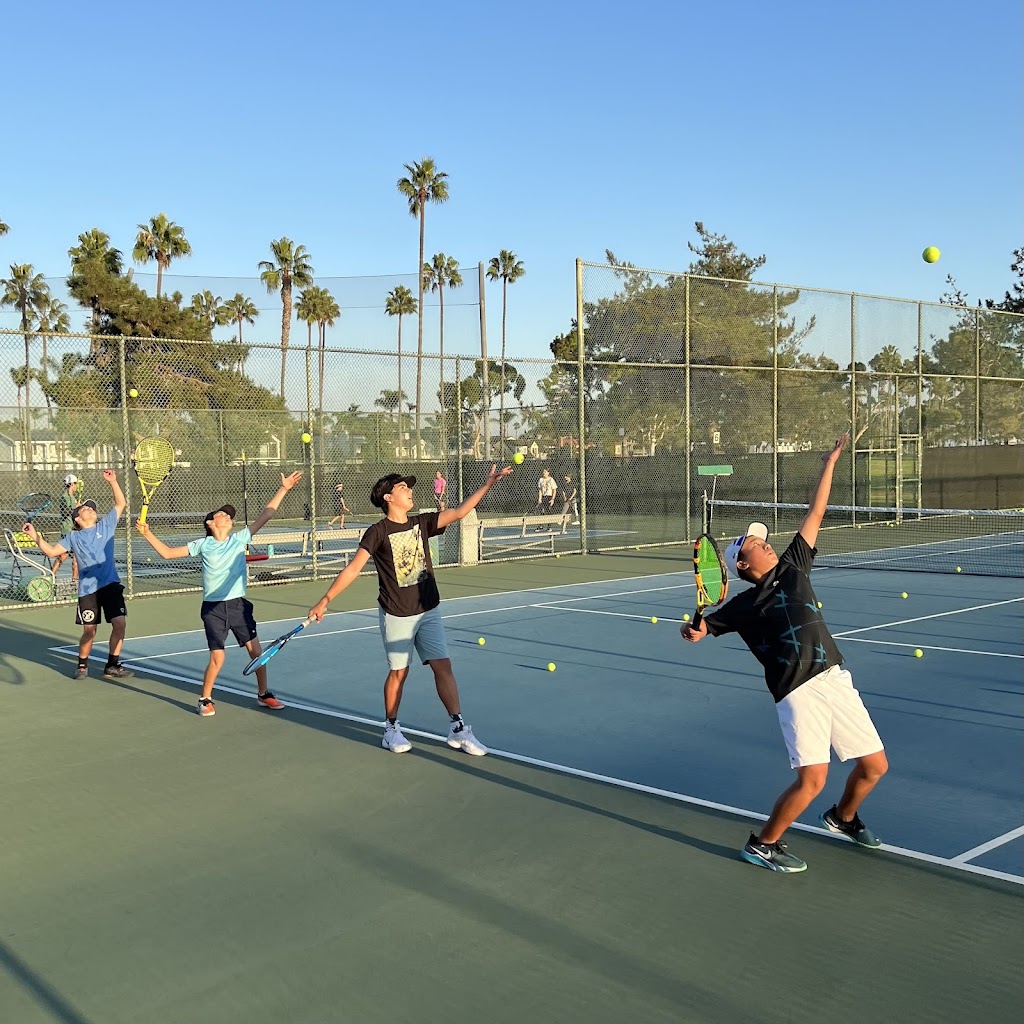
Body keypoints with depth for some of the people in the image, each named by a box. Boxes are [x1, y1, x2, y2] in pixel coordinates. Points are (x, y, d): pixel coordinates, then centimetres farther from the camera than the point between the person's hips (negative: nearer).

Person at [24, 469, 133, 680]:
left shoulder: (106, 525, 11)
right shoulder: (73, 537, 9)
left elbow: (121, 503, 10)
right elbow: (51, 552, 6)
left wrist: (113, 481, 2)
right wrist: (35, 536, -3)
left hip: (111, 584, 1)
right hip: (88, 589, -1)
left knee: (120, 623, -9)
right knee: (89, 631, -1)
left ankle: (112, 666, 6)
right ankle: (82, 665, 24)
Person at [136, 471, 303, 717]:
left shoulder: (240, 538, 4)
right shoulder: (203, 545, 0)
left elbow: (265, 516, 3)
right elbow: (168, 552, 4)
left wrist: (283, 489, 0)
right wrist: (148, 534, -7)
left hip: (239, 604, 3)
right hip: (213, 607, -2)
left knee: (256, 651, 4)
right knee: (217, 658, -7)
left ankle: (263, 694, 23)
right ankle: (205, 699, 15)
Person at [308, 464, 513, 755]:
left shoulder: (421, 523, 4)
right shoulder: (378, 533, -9)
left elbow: (459, 512, -3)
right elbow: (352, 569, -11)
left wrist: (488, 484, -11)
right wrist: (325, 600, -16)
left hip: (428, 611, 4)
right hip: (396, 615, -4)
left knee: (443, 666, 1)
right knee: (399, 672, 5)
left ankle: (458, 729, 6)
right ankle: (392, 729, 24)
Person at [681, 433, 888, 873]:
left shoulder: (793, 566, 14)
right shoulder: (742, 605, 5)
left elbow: (815, 514, 19)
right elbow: (703, 626, 3)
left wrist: (829, 463, 20)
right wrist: (694, 630, -22)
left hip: (836, 679, 5)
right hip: (798, 692, -5)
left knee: (874, 766, 10)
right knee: (812, 779, -14)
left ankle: (843, 816, 41)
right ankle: (763, 843, 7)